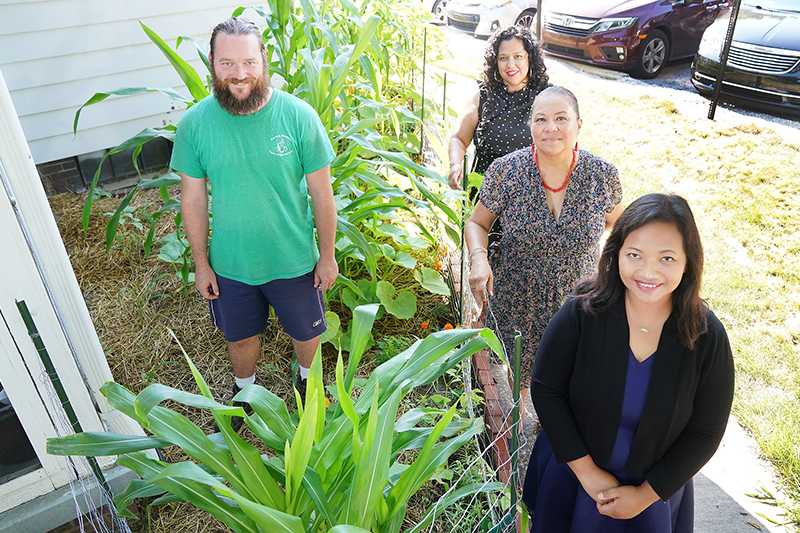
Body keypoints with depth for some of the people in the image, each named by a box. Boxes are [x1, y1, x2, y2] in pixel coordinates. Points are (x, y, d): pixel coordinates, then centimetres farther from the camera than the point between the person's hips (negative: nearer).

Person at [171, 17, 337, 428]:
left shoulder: (298, 116, -18)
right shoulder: (194, 124, -13)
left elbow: (322, 193, -10)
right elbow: (193, 198, -3)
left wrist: (328, 255, -5)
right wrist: (200, 263, 2)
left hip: (294, 261, -1)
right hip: (229, 265, 1)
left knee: (306, 331, 21)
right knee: (240, 335, 23)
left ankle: (307, 378, 54)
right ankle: (244, 390, 55)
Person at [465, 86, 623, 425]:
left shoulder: (603, 175, -14)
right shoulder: (505, 171, -18)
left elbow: (613, 220, 7)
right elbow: (478, 223, -5)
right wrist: (479, 258, -24)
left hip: (576, 301, 1)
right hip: (514, 300, 0)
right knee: (516, 378, 21)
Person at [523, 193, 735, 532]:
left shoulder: (707, 336, -19)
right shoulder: (582, 313, -23)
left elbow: (705, 433, -10)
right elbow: (545, 389, -16)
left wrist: (646, 494, -10)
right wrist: (587, 470, -15)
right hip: (572, 473, 0)